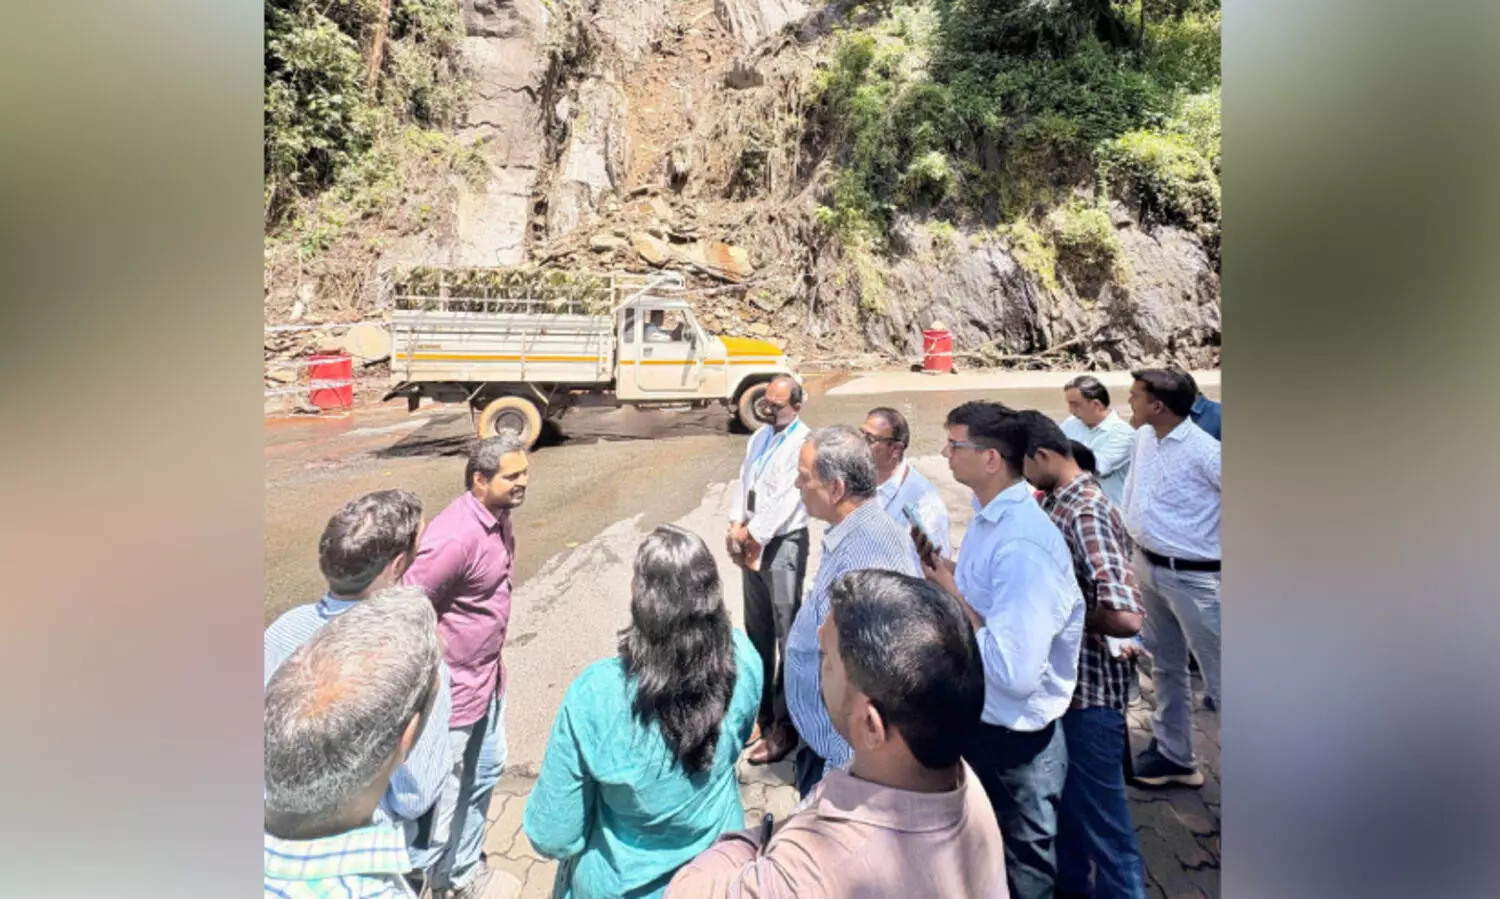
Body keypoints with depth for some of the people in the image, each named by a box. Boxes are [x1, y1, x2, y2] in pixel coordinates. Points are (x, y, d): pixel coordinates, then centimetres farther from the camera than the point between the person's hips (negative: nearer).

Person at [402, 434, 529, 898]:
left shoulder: (499, 517, -1)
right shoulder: (456, 536, -29)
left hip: (488, 677, 9)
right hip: (452, 688, -9)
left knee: (486, 771, 24)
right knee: (443, 792, 12)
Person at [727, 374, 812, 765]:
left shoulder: (804, 443, -12)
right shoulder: (761, 436, 13)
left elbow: (787, 500, -18)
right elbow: (744, 481, 11)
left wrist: (753, 535, -13)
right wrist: (736, 526, -2)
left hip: (783, 544, -8)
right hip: (753, 542, 8)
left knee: (786, 634, -2)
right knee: (757, 631, 16)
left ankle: (785, 724, 10)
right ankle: (761, 709, 32)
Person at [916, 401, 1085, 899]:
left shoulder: (1023, 546, -32)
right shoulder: (990, 516, -2)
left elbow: (1014, 672, -35)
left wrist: (953, 598, -26)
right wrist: (947, 572, -5)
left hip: (1013, 741, -8)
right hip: (978, 721, 8)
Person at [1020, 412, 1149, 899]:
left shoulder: (1088, 512, -24)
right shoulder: (1053, 502, 3)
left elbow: (1125, 618, -31)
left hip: (1089, 690, -9)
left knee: (1100, 818, 10)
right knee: (1062, 801, 26)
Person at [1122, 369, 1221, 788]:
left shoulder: (1205, 453, -21)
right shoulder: (1144, 438, 2)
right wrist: (1133, 537, 16)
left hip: (1193, 577, -8)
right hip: (1148, 567, 8)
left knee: (1218, 678, 4)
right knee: (1166, 668, 20)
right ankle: (1173, 755, 38)